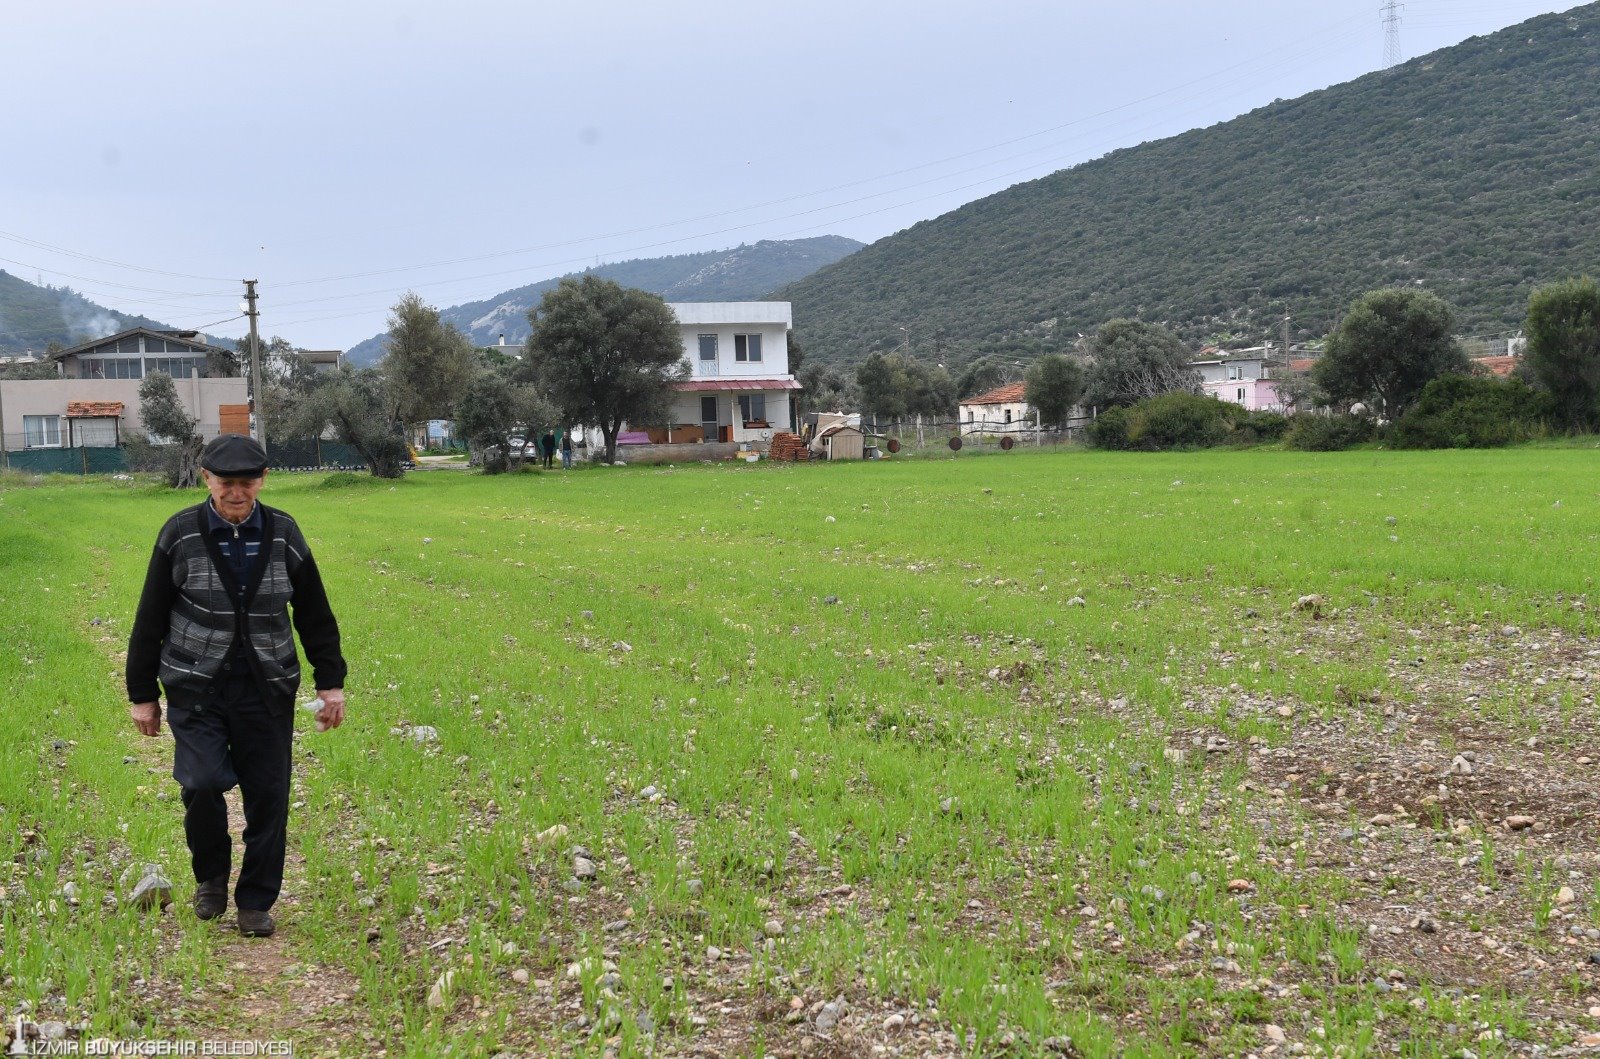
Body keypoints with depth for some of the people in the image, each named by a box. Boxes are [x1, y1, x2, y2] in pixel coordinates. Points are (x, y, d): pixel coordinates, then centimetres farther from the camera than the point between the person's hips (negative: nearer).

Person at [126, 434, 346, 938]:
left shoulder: (284, 535, 2)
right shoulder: (181, 535, -3)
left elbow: (315, 616, 11)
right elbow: (150, 620, 3)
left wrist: (331, 682, 8)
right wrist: (143, 694, 4)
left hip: (267, 688, 2)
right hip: (196, 686, -2)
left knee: (268, 794, 0)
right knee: (201, 783, -17)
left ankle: (256, 902, 17)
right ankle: (211, 877, 12)